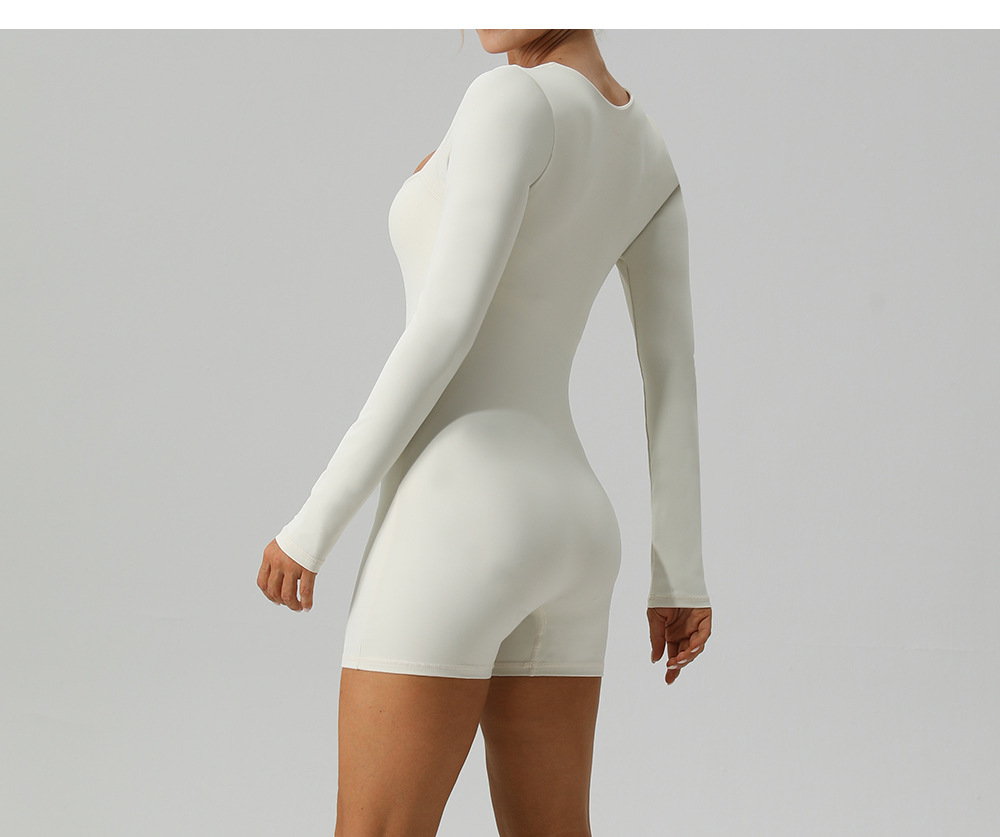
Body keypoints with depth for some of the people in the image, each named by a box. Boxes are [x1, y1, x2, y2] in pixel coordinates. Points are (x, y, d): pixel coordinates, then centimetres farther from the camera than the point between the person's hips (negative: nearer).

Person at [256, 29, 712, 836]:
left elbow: (445, 327, -20)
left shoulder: (510, 98, -13)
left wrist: (316, 521, -14)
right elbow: (675, 369, 14)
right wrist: (682, 575, 17)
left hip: (458, 525, -9)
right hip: (565, 531, 9)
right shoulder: (647, 145, 15)